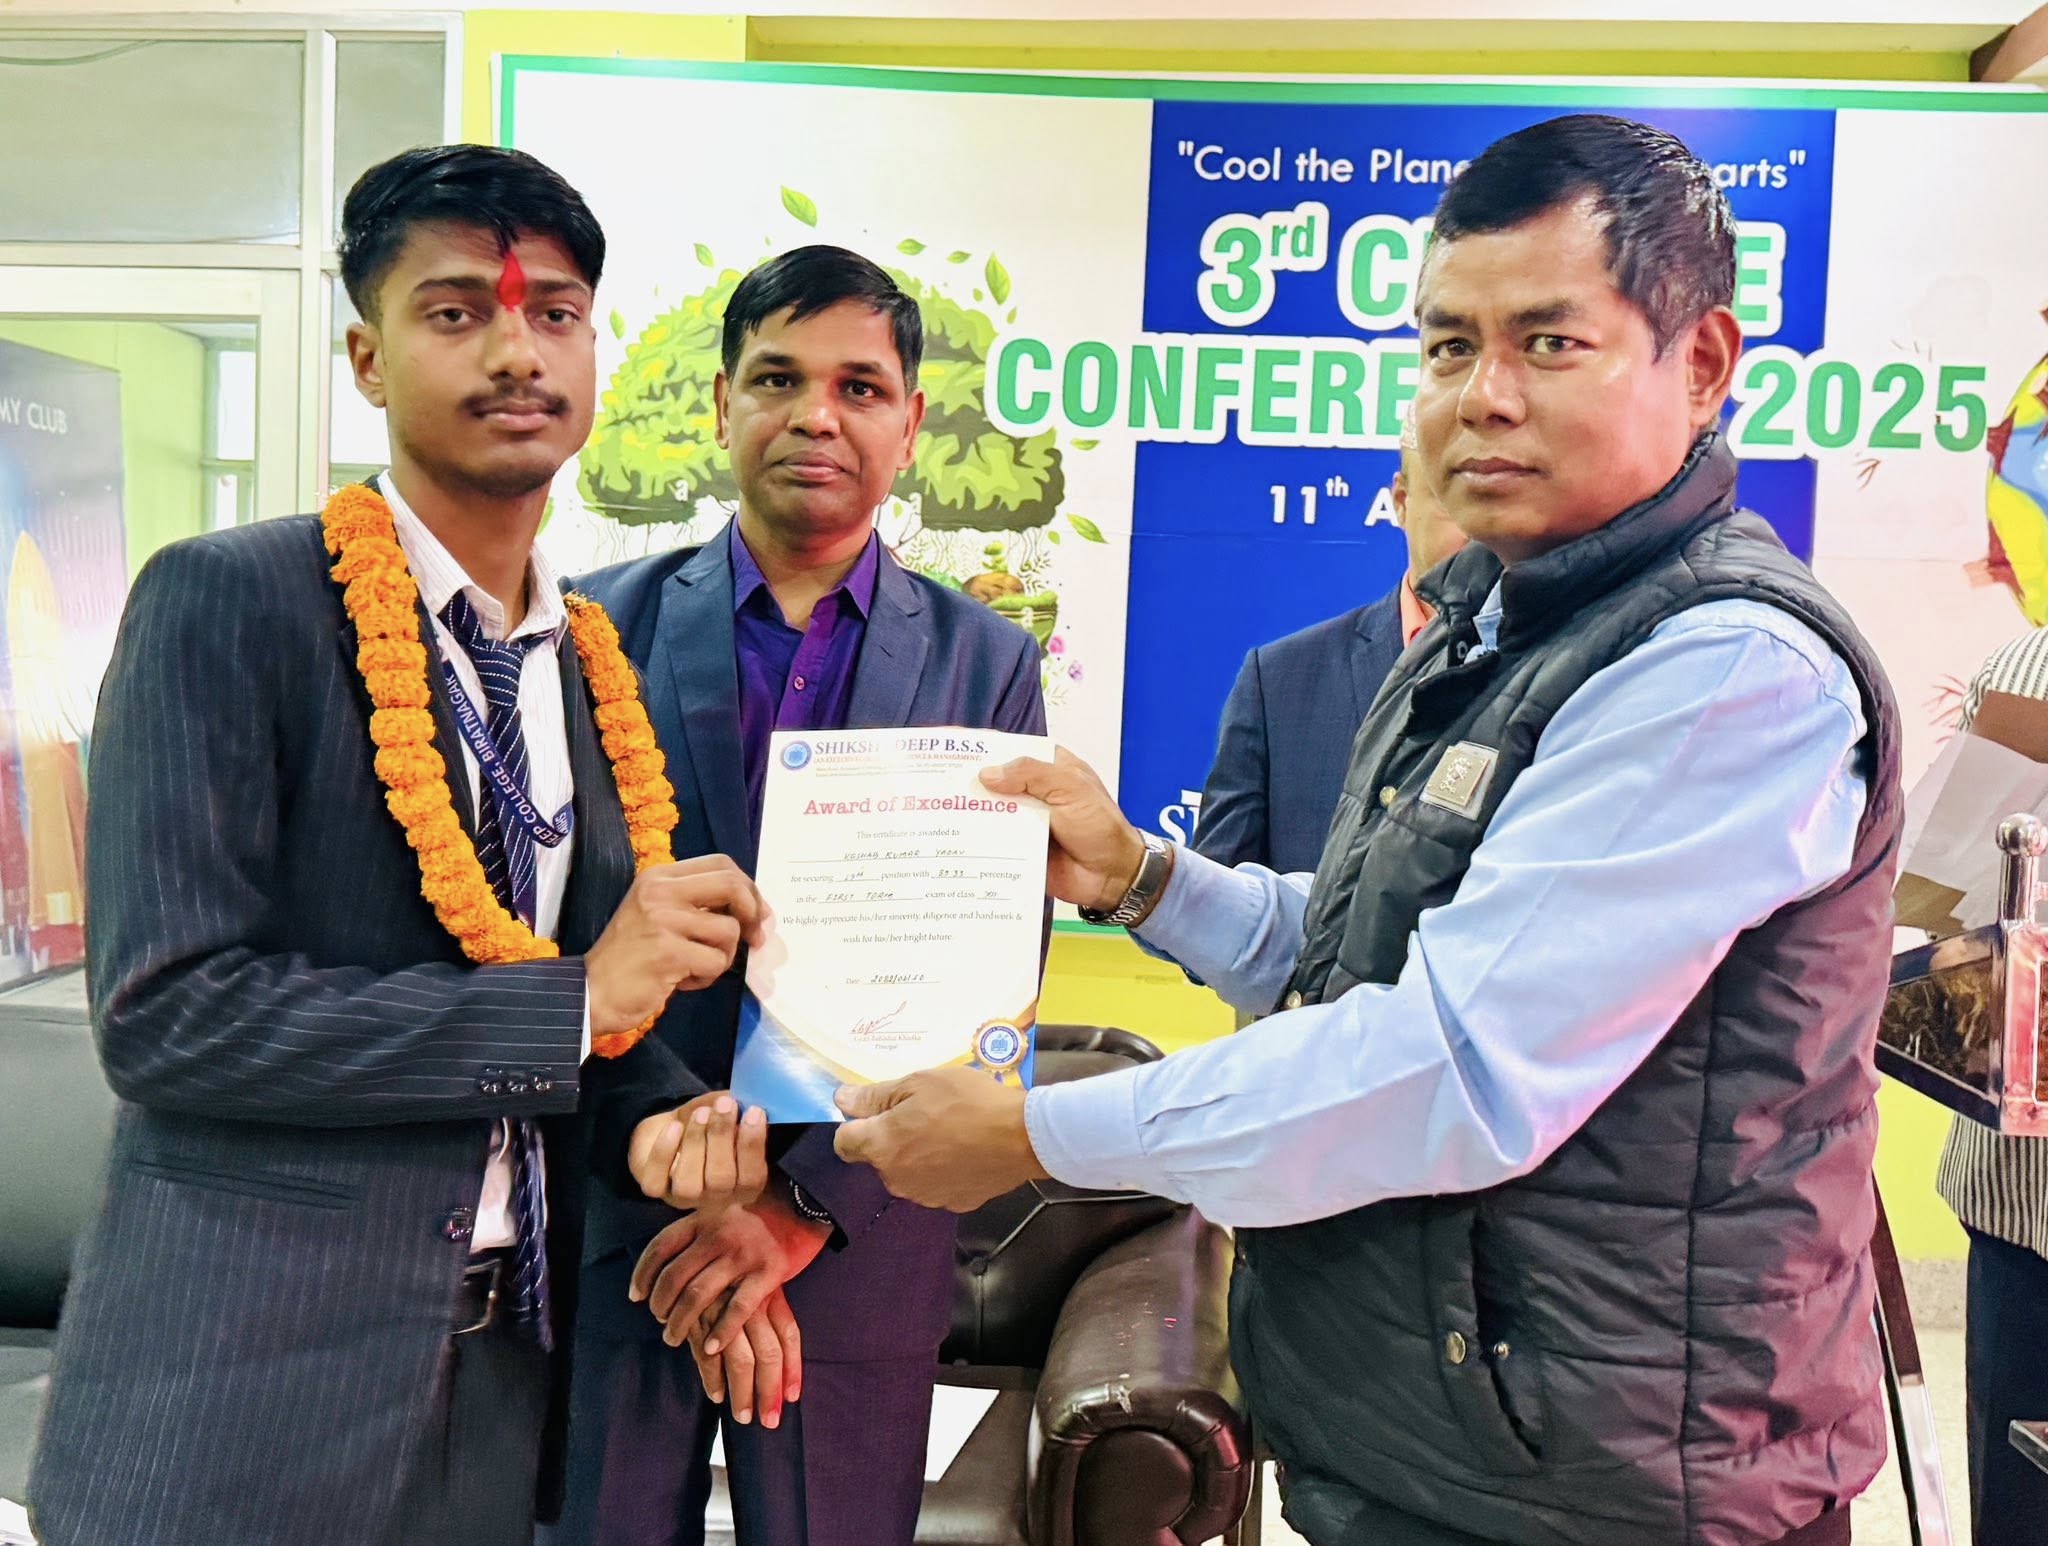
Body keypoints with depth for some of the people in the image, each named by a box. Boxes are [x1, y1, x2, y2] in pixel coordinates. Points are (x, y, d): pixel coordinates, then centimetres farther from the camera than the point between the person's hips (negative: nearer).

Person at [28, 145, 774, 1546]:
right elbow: (165, 1014, -18)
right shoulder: (225, 602, -11)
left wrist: (655, 1117, -8)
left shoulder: (595, 671, 7)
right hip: (242, 1396, -5)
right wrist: (577, 997, -20)